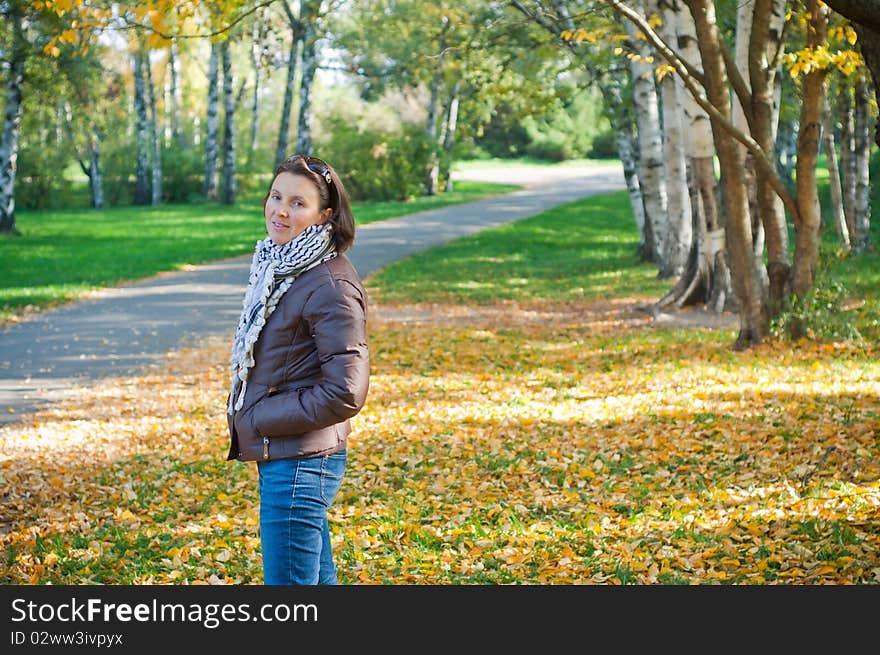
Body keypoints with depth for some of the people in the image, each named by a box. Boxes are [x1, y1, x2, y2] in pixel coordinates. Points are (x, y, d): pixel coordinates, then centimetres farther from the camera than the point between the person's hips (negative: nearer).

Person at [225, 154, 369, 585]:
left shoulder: (330, 286, -18)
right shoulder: (276, 267, 11)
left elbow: (345, 393, -21)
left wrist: (263, 418, -14)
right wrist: (245, 413, 9)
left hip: (299, 463, -10)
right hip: (276, 455, 10)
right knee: (318, 579, 18)